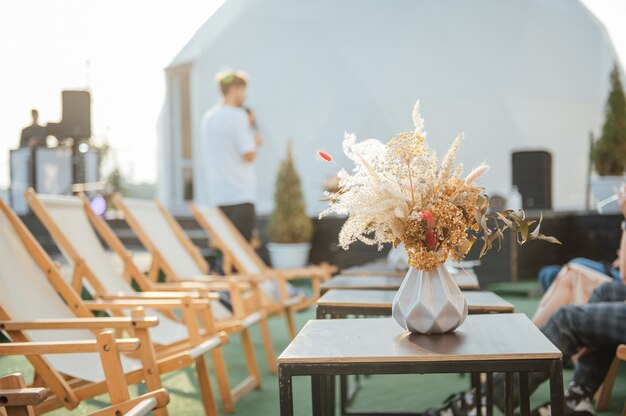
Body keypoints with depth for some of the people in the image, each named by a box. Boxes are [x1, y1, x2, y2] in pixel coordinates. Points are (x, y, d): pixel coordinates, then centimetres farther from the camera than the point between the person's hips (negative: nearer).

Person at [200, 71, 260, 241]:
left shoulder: (208, 117, 12)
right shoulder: (237, 115, -11)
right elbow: (249, 155, -14)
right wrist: (255, 142, 7)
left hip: (217, 194, 7)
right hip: (239, 193, -7)